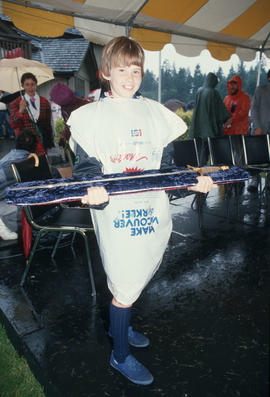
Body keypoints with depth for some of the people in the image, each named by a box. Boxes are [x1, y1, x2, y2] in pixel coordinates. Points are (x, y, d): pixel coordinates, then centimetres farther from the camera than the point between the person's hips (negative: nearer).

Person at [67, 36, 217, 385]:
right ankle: (120, 355, 27)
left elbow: (168, 160, 14)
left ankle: (119, 324, 47)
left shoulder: (154, 111, 12)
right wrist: (93, 189, -25)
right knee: (125, 285, 2)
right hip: (116, 212, -5)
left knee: (137, 276, 19)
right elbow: (87, 164, -5)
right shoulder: (91, 115, 0)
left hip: (153, 210, 5)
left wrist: (191, 180, -2)